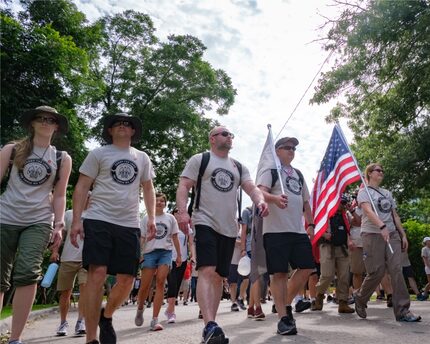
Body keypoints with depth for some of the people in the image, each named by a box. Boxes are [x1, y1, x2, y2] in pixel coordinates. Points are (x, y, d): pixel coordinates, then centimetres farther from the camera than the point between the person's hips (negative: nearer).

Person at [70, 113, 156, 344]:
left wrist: (151, 217, 5)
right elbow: (81, 187, 2)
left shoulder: (142, 158, 16)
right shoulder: (98, 154, 6)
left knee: (127, 279, 1)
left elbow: (148, 189, 19)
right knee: (97, 274, -11)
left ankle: (106, 316, 30)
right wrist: (76, 221, -7)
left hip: (130, 225, 4)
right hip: (99, 221, -3)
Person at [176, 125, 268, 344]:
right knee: (207, 271, -19)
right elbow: (183, 187, -2)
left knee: (219, 276, 8)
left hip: (229, 228, 6)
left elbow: (252, 188, 8)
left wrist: (260, 201, -15)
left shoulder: (239, 167, 20)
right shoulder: (199, 160, 6)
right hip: (205, 223, -5)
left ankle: (210, 326, 17)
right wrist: (182, 211, -19)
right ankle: (210, 326, -24)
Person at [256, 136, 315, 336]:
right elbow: (261, 192, -16)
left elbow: (306, 201, 25)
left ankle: (286, 304, 22)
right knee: (279, 273, -5)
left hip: (298, 230, 7)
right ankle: (283, 318, 2)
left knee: (306, 268, 4)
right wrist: (275, 198, -37)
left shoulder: (298, 174, 23)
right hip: (276, 230, -7)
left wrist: (311, 224, 15)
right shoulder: (270, 169, 1)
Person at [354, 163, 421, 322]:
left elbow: (395, 215, 19)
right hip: (372, 235, -5)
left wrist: (403, 235, 11)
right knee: (376, 272, -6)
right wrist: (382, 226, -32)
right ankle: (360, 299, 17)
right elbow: (368, 211, -17)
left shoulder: (387, 193, 20)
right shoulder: (364, 192, 0)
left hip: (392, 234, 6)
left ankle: (402, 310, -5)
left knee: (397, 270, -6)